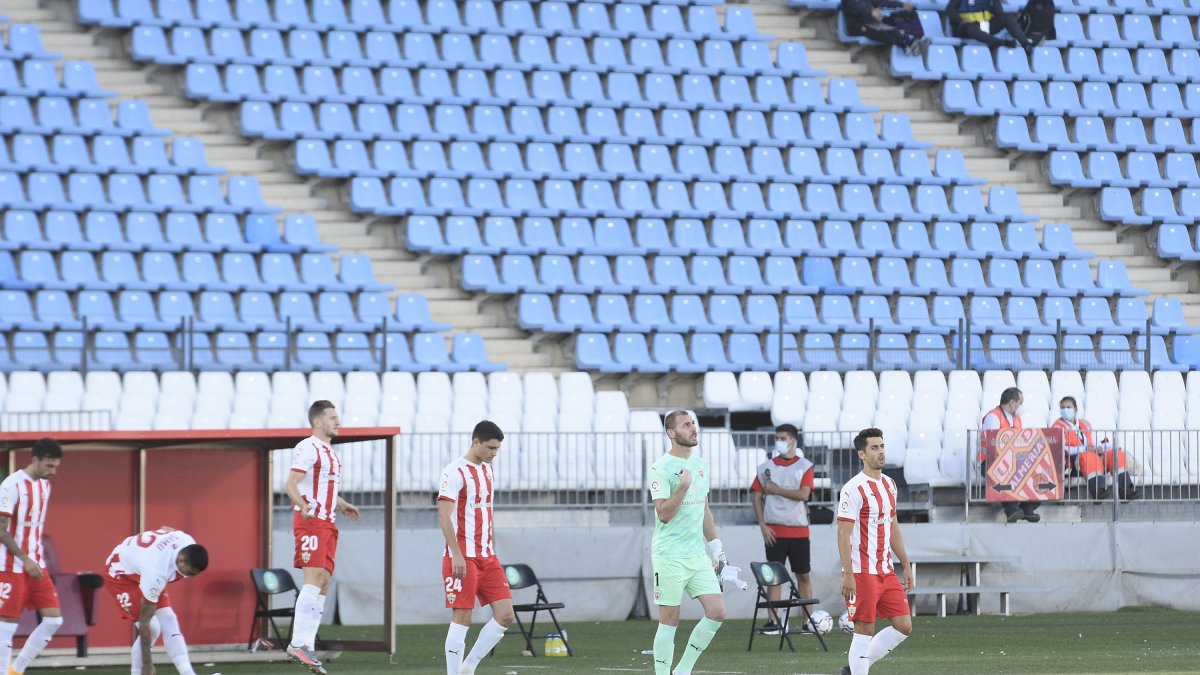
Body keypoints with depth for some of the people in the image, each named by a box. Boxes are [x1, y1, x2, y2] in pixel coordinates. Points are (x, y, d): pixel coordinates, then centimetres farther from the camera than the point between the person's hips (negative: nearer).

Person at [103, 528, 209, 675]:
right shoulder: (156, 572, -42)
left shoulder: (188, 543, -22)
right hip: (121, 573, -8)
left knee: (168, 620, -3)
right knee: (152, 628, -17)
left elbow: (165, 529, 4)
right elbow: (144, 622, -33)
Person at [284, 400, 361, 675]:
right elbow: (291, 485, -18)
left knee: (323, 584, 6)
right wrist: (305, 507, -32)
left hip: (327, 523, 10)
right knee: (314, 578, -19)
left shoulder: (330, 453, 21)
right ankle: (298, 643, -23)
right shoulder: (308, 449, -9)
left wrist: (342, 506, 36)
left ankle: (308, 646, 6)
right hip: (310, 521, -10)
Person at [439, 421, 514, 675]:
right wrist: (457, 555, -22)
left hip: (487, 558, 8)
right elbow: (444, 516, -17)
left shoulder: (488, 470, 14)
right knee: (461, 619, -6)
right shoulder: (455, 472, -11)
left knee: (505, 615, 0)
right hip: (463, 558, -8)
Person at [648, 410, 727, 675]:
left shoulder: (701, 465, 13)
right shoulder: (660, 469, -9)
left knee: (717, 611, -2)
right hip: (669, 556, -7)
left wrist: (716, 547, 21)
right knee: (669, 620, -3)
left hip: (698, 554, 7)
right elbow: (663, 513, -15)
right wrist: (682, 487, -25)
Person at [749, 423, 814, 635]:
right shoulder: (766, 467, 7)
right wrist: (763, 526, -4)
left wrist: (776, 490, -9)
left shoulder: (804, 466, 2)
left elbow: (803, 493, -11)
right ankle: (773, 621, -1)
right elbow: (757, 497, 5)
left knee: (804, 575, 3)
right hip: (774, 530, 1)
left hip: (799, 529, -1)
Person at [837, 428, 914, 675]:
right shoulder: (854, 489, -12)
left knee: (903, 626, 5)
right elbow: (843, 534, -15)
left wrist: (906, 566, 18)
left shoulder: (889, 484, 13)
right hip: (862, 573, -8)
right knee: (864, 631, -4)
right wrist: (848, 575, -20)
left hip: (886, 571, 8)